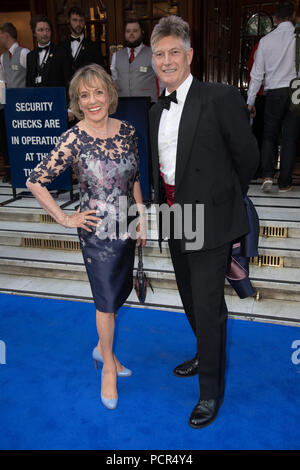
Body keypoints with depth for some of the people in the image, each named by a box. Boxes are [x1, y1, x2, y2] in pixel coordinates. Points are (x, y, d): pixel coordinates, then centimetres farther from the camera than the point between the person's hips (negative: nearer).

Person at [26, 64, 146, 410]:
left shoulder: (127, 131, 0)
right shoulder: (74, 139, -15)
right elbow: (35, 181, -13)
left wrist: (141, 219, 9)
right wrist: (65, 219, -11)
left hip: (125, 228, 5)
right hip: (97, 232, -5)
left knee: (121, 292, 18)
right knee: (107, 299, 6)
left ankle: (103, 348, 43)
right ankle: (108, 366, 30)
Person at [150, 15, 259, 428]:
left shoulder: (220, 97, -12)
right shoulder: (157, 111, 9)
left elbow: (247, 156, -6)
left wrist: (224, 199, 5)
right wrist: (163, 206, 10)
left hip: (210, 220, -7)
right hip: (174, 219, 7)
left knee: (208, 307, -1)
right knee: (191, 300, 21)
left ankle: (212, 391, 20)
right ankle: (205, 356, 46)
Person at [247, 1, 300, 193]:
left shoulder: (266, 40, 5)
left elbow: (257, 74, 6)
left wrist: (250, 101, 10)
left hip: (273, 93, 1)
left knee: (269, 135, 12)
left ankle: (267, 175, -5)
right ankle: (285, 182, 8)